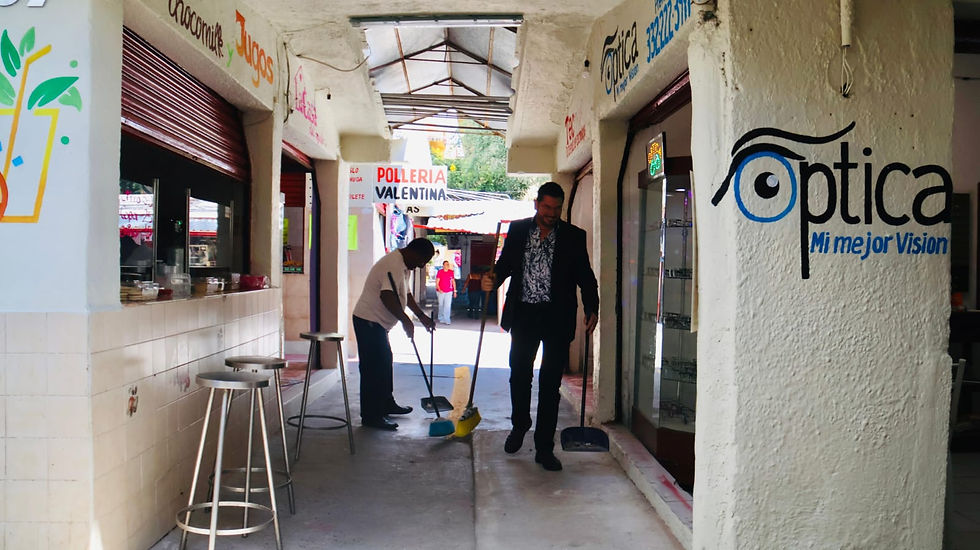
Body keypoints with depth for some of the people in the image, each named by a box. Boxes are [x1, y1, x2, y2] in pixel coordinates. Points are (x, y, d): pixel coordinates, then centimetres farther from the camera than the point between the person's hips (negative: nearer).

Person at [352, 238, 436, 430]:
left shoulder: (403, 266, 12)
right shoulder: (393, 265, -22)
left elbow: (406, 294, 22)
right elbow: (387, 296, -34)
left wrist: (422, 316, 19)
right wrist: (405, 320, -33)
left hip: (377, 322, 11)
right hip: (369, 321, -11)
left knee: (385, 362, 20)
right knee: (373, 368, -8)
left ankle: (386, 404, 34)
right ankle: (371, 416, -2)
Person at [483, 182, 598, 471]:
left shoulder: (574, 236, 3)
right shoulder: (518, 230, 7)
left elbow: (585, 276, 3)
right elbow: (505, 263, 9)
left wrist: (592, 308, -10)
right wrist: (493, 280, -13)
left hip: (557, 317, -1)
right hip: (524, 314, 2)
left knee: (550, 382, 2)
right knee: (519, 374, 11)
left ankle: (544, 447, 11)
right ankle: (519, 426, 37)